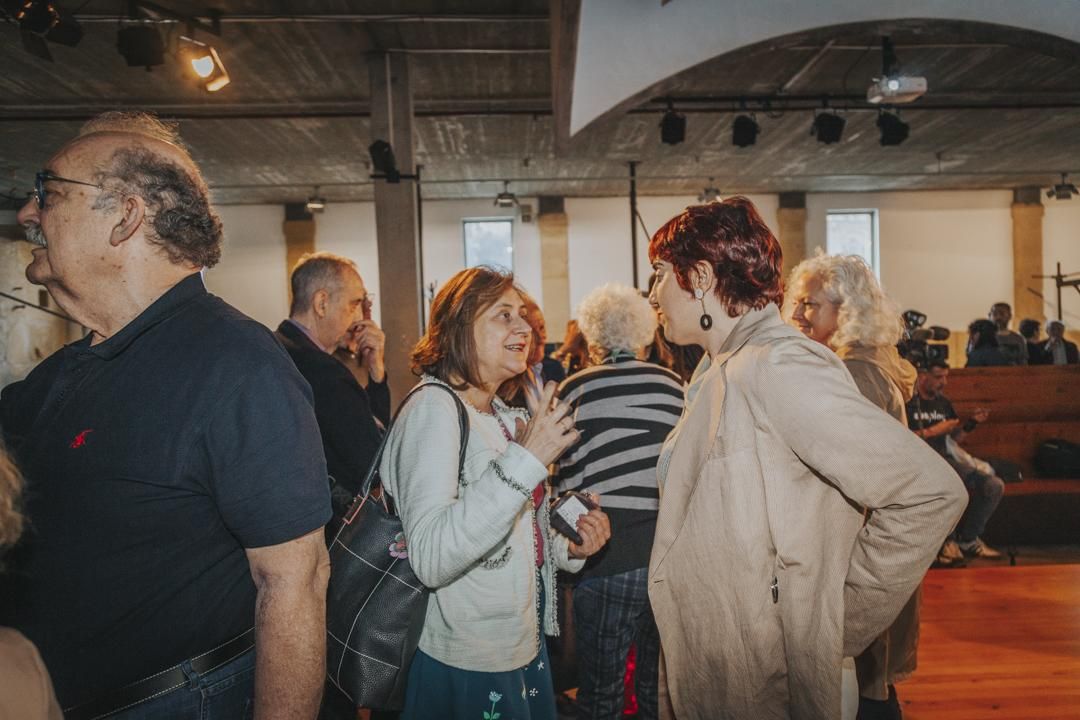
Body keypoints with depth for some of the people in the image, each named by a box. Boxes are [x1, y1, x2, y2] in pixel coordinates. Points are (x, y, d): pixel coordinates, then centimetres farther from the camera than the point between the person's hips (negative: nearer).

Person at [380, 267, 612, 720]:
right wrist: (525, 460, -33)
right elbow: (430, 558, -31)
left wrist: (567, 547, -1)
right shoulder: (433, 409, -18)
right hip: (467, 668, -8)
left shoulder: (502, 415, 8)